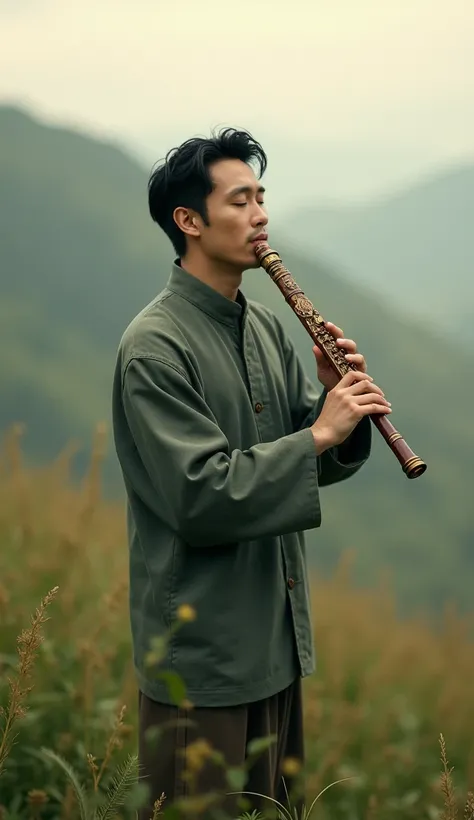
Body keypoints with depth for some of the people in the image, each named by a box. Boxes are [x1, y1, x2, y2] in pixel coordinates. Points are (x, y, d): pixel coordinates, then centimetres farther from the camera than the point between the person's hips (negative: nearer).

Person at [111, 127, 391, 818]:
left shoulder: (266, 327, 10)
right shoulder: (154, 346, -16)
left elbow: (311, 465, 10)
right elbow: (200, 495, -23)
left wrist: (339, 397, -9)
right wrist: (318, 434, -21)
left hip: (279, 633, 8)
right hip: (202, 648, -8)